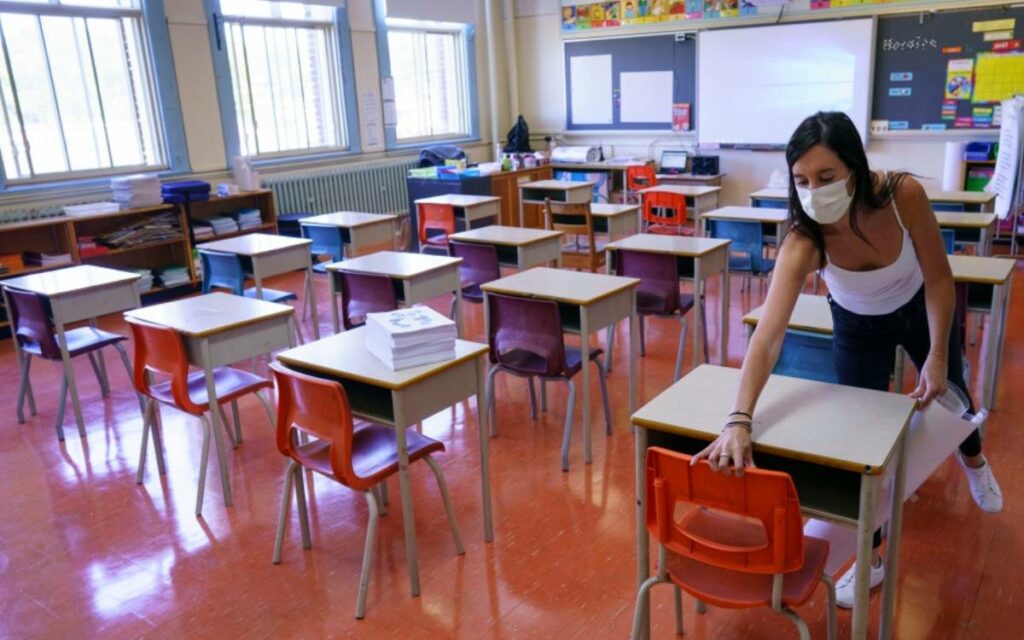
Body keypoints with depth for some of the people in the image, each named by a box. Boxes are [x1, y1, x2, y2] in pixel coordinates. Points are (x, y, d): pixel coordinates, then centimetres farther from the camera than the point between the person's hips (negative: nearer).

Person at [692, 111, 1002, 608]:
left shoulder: (904, 194, -37)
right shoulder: (803, 242, -39)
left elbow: (938, 278, -20)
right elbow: (768, 334, -50)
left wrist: (938, 355, -21)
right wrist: (739, 421, -60)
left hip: (921, 308, 1)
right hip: (858, 326, -1)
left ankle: (973, 461, 62)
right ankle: (871, 557, 23)